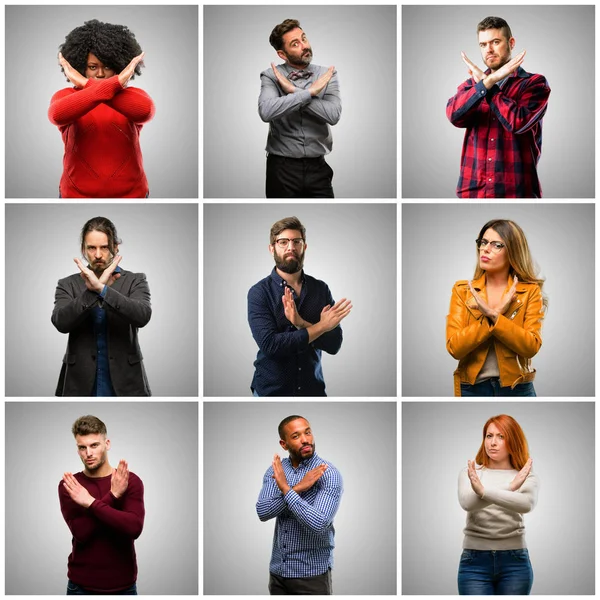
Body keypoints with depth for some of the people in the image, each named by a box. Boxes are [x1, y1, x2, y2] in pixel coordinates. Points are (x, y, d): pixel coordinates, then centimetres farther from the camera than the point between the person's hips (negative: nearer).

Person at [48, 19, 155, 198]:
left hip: (130, 194, 1)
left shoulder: (134, 96, 0)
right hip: (77, 194, 0)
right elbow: (58, 115, -28)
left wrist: (86, 84, -30)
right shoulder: (66, 96, -2)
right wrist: (115, 83, -34)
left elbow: (144, 111, -27)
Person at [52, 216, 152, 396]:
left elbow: (142, 316, -16)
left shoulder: (135, 281, 4)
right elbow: (60, 322, -10)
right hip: (80, 386, 1)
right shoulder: (68, 285, 7)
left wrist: (101, 288, -24)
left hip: (125, 385, -1)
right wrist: (92, 290, -21)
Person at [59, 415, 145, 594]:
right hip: (82, 586, 0)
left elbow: (134, 527, -19)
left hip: (123, 585, 0)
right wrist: (112, 496, -18)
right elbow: (81, 532, -15)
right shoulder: (69, 486, -2)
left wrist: (91, 503, -23)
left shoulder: (131, 481, -4)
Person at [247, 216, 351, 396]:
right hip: (271, 390, -2)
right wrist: (321, 326, -19)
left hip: (313, 388, 2)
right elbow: (269, 344, -20)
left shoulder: (321, 289, -1)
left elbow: (334, 345, -6)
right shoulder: (259, 292, -9)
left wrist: (301, 324, -22)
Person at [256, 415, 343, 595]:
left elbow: (319, 524, -26)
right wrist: (298, 488, -21)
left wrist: (287, 489, -24)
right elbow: (263, 512, -11)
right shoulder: (275, 470, 3)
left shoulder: (329, 474, -13)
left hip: (312, 573, -5)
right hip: (278, 570, 5)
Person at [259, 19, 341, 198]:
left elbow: (334, 115, -14)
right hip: (282, 168, -2)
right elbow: (266, 111, -23)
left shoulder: (327, 75, 2)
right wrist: (310, 91, -19)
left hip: (317, 168, 2)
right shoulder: (271, 76, -3)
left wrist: (293, 90, -15)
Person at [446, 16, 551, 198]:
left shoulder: (534, 83, 0)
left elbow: (518, 122, -16)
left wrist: (486, 82, -7)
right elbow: (454, 116, -8)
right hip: (473, 189, 3)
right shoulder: (471, 85, 12)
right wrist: (488, 82, -19)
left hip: (516, 190, -3)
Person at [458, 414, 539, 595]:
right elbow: (467, 502, -16)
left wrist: (483, 491, -31)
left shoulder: (526, 477, 4)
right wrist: (510, 487, -26)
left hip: (514, 562, 0)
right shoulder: (469, 473, 5)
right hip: (475, 561, 0)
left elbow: (527, 504, -20)